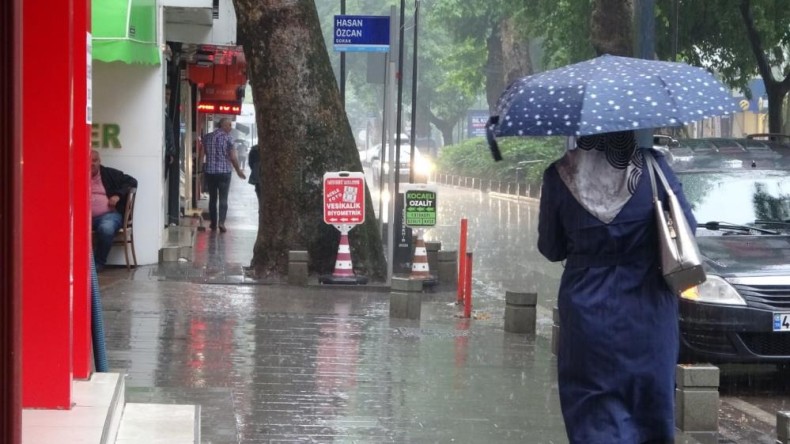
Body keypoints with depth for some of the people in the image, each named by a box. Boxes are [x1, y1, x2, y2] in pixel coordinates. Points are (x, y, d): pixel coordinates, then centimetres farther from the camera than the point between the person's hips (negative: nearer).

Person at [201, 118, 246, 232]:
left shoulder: (207, 137, 6)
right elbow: (233, 157, -7)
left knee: (212, 198, 13)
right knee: (223, 199, -2)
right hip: (224, 171, -4)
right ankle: (221, 222, -16)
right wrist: (238, 170, 5)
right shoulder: (228, 137, -7)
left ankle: (213, 223, 17)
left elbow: (204, 153, 13)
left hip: (210, 171, 4)